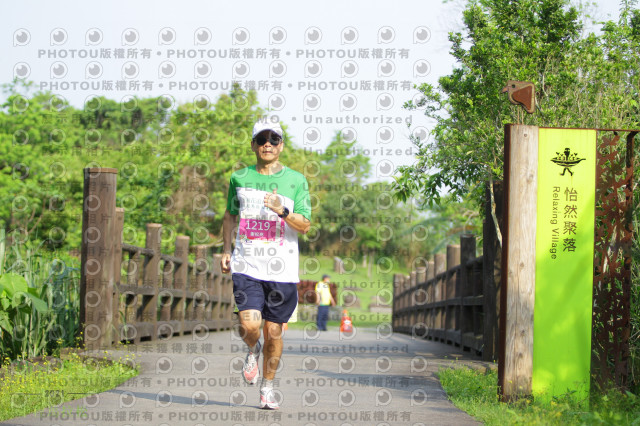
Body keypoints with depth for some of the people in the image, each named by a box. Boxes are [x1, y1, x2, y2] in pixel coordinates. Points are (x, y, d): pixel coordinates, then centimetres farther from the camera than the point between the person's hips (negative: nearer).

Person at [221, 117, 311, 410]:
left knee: (274, 332, 4)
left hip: (282, 271, 0)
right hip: (246, 267, 0)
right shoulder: (239, 178, 8)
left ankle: (267, 388, 23)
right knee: (250, 325, -16)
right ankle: (253, 351, 20)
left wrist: (283, 212, -22)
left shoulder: (296, 181, 3)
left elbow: (305, 225, -4)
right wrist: (226, 250, 14)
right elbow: (230, 215, 23)